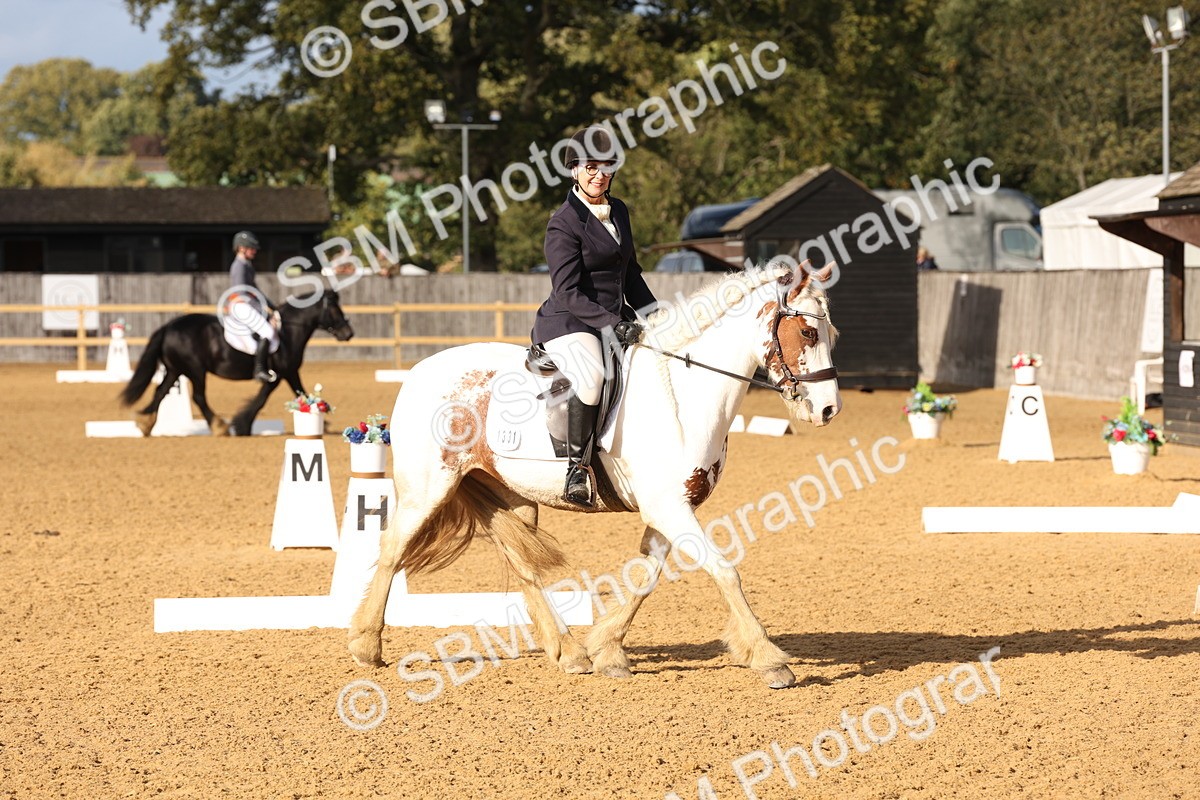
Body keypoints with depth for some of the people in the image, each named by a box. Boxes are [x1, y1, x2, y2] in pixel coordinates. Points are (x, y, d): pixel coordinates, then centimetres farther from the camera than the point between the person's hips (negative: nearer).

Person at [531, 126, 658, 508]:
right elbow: (568, 293, -18)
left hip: (616, 322, 9)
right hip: (568, 323, -9)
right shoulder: (564, 223, -11)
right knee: (591, 376, -38)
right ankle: (577, 465, -28)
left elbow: (631, 276, 23)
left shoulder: (618, 212, 13)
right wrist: (613, 324, -27)